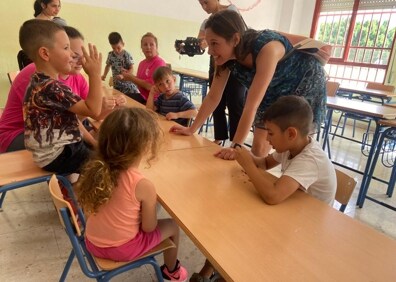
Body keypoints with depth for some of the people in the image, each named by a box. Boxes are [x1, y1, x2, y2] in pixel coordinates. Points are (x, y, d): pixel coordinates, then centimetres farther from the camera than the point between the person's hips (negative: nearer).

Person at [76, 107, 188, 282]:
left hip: (93, 243, 6)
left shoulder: (96, 168, -14)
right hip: (121, 249, -5)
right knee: (172, 226, 17)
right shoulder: (143, 186, -30)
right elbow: (149, 227, -16)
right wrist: (151, 205, 1)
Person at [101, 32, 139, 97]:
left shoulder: (126, 55, -12)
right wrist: (104, 75, 5)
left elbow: (131, 69, -13)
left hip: (127, 84, -4)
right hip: (117, 85, 4)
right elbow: (108, 65, 19)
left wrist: (123, 75, -28)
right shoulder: (110, 54, 3)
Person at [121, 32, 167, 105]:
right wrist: (129, 75, -4)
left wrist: (131, 78, -12)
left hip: (154, 100, -7)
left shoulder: (159, 63, -17)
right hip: (143, 96, 7)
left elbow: (150, 86, -22)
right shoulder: (142, 63, 10)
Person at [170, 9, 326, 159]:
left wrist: (236, 146, -39)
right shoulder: (226, 56, -18)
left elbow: (252, 104, -40)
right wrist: (191, 129, -8)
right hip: (275, 92, 5)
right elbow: (213, 97, -10)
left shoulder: (267, 48, -38)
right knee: (259, 144, -1)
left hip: (305, 84, -5)